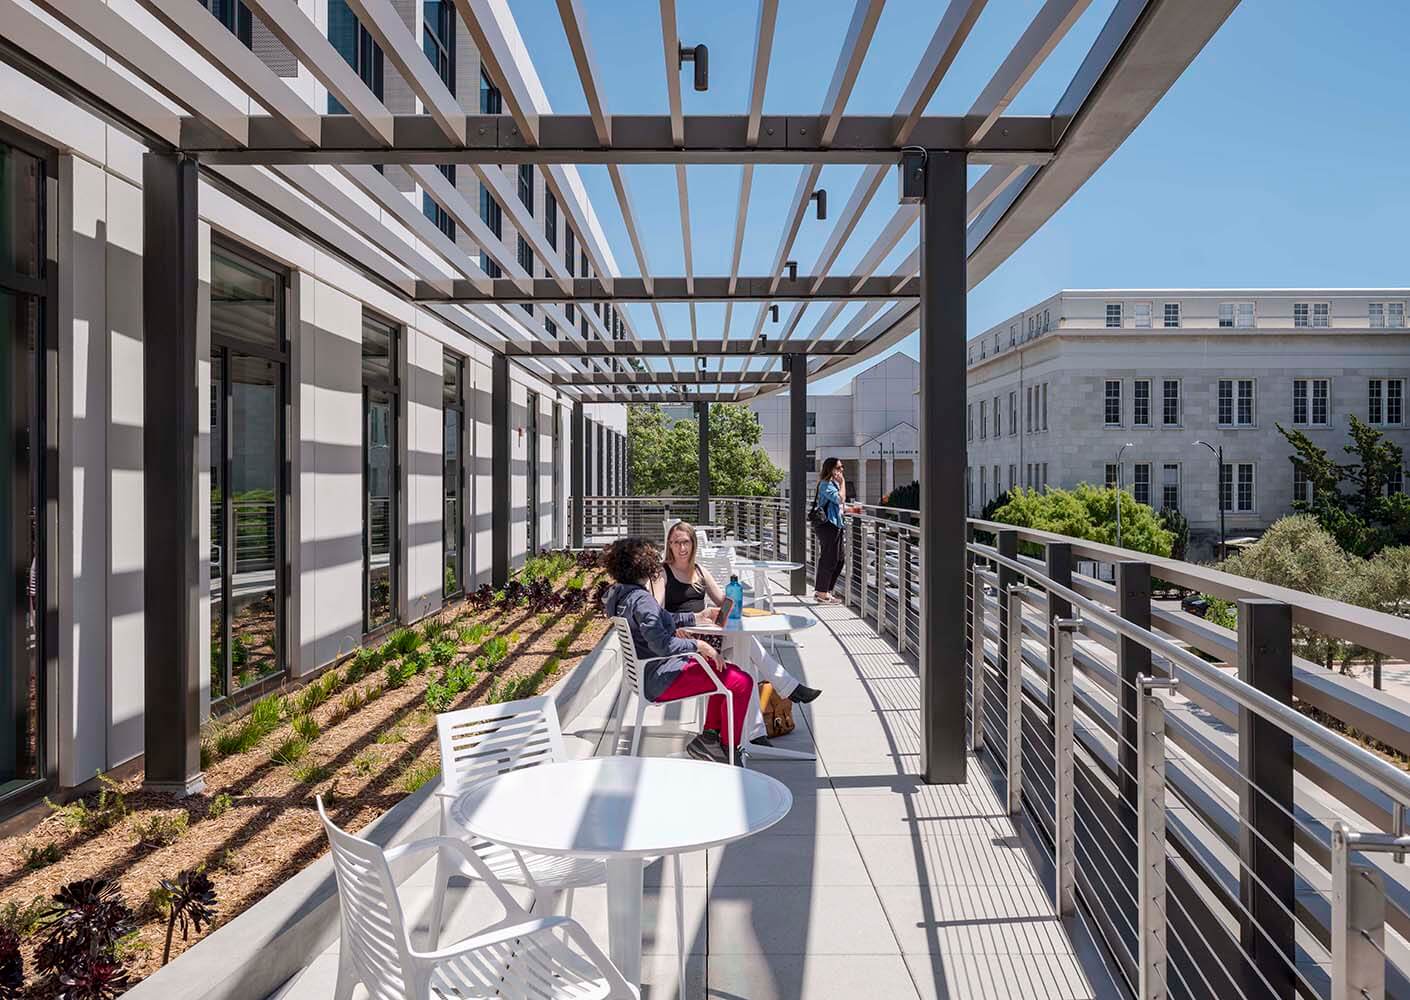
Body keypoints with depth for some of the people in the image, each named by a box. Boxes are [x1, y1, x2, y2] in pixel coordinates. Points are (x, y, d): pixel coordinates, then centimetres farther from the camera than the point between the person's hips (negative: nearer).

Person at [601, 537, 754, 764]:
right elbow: (661, 643, -31)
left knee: (727, 670, 20)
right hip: (662, 679, -11)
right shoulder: (640, 599, -22)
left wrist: (697, 617, 25)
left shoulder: (622, 595, 10)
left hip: (648, 674, 11)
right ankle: (728, 749, 3)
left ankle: (710, 735, 22)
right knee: (742, 683, -13)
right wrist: (698, 645, -19)